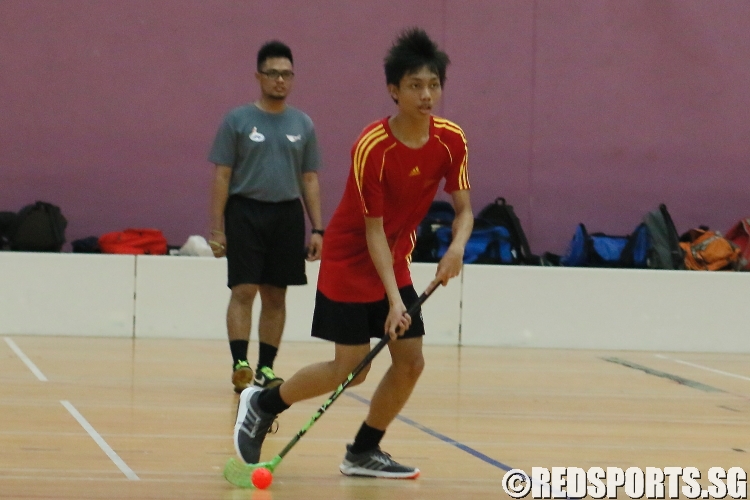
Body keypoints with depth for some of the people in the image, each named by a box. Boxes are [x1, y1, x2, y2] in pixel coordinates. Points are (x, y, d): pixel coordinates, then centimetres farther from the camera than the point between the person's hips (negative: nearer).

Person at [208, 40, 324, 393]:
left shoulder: (303, 125, 10)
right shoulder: (238, 120, 1)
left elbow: (310, 180, 12)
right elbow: (222, 176, 0)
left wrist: (317, 230, 6)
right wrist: (217, 229, -6)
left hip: (287, 215, 3)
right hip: (245, 213, -3)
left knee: (275, 296, 5)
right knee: (244, 290, -10)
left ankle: (266, 368, 11)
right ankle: (240, 364, -14)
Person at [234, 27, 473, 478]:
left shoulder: (451, 140, -10)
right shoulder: (372, 147, -26)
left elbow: (464, 208, -4)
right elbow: (374, 230, -23)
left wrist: (457, 245, -27)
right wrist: (393, 300, -30)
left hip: (396, 262, 6)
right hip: (351, 261, -6)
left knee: (411, 361, -1)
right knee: (351, 370, -7)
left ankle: (364, 453, 15)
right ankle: (262, 404, 16)